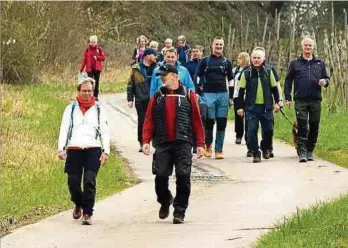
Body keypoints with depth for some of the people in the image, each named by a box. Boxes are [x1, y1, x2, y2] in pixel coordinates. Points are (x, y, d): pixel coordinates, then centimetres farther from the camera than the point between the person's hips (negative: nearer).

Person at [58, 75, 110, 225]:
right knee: (73, 181, -1)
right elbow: (64, 129, 8)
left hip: (93, 149, -1)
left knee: (90, 181, -14)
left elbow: (104, 132, 10)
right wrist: (61, 148, -4)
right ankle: (78, 205, 29)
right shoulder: (71, 108, 13)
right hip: (74, 149, 1)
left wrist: (106, 151, 0)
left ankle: (87, 213, -8)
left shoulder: (98, 109, 13)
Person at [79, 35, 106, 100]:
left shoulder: (99, 49, 4)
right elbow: (84, 60, 2)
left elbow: (103, 58, 1)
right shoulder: (87, 50, 3)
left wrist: (97, 57, -16)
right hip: (90, 69, -1)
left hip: (97, 68, 1)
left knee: (96, 82, 6)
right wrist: (81, 69, -1)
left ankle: (96, 96, 14)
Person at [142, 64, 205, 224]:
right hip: (162, 144, 2)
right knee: (161, 175, -4)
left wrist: (200, 144, 0)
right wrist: (146, 141, -5)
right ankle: (164, 202, 25)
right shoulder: (157, 97, 13)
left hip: (183, 143, -2)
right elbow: (149, 120, 7)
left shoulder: (188, 96, 7)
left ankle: (179, 211, 3)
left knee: (183, 177, -7)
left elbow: (197, 120, 5)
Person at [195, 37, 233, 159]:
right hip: (208, 95, -2)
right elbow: (198, 78, 7)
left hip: (223, 95, 2)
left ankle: (219, 150, 4)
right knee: (209, 122, -2)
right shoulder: (205, 61, 7)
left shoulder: (227, 62, 14)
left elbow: (230, 80, 17)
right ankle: (207, 146, 17)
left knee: (222, 123, -1)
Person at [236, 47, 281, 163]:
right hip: (251, 107, -1)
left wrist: (277, 102, 8)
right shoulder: (246, 73, 1)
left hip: (266, 107, 1)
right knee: (252, 130, -6)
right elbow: (241, 91, 4)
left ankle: (266, 148, 28)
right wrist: (240, 106, 0)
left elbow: (274, 88, 13)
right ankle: (255, 153, 3)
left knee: (268, 129, 3)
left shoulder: (268, 72, 6)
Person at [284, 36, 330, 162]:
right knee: (302, 127, -8)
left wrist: (325, 82, -7)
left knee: (314, 127, 5)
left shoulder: (320, 63, 11)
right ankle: (302, 152, -8)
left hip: (316, 100, 2)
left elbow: (327, 78, 17)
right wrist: (288, 98, 0)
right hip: (300, 101, -2)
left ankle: (310, 151, 16)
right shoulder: (295, 64, 6)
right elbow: (288, 81, 8)